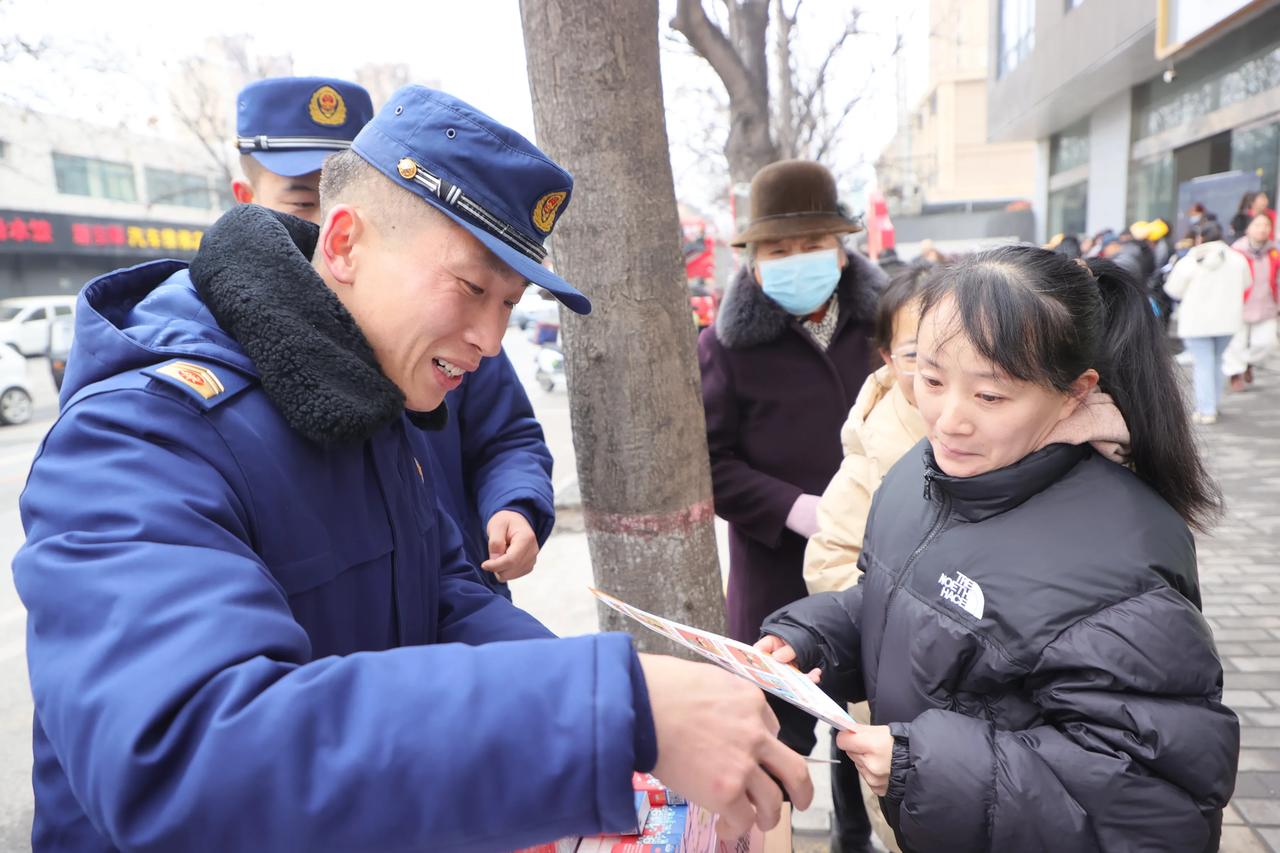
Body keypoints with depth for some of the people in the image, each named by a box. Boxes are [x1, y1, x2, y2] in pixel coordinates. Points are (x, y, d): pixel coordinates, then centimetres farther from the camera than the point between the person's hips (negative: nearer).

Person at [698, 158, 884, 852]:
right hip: (778, 572, -3)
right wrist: (794, 508, -20)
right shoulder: (728, 345, -8)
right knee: (780, 730, 8)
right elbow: (708, 461, -10)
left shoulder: (876, 325, 1)